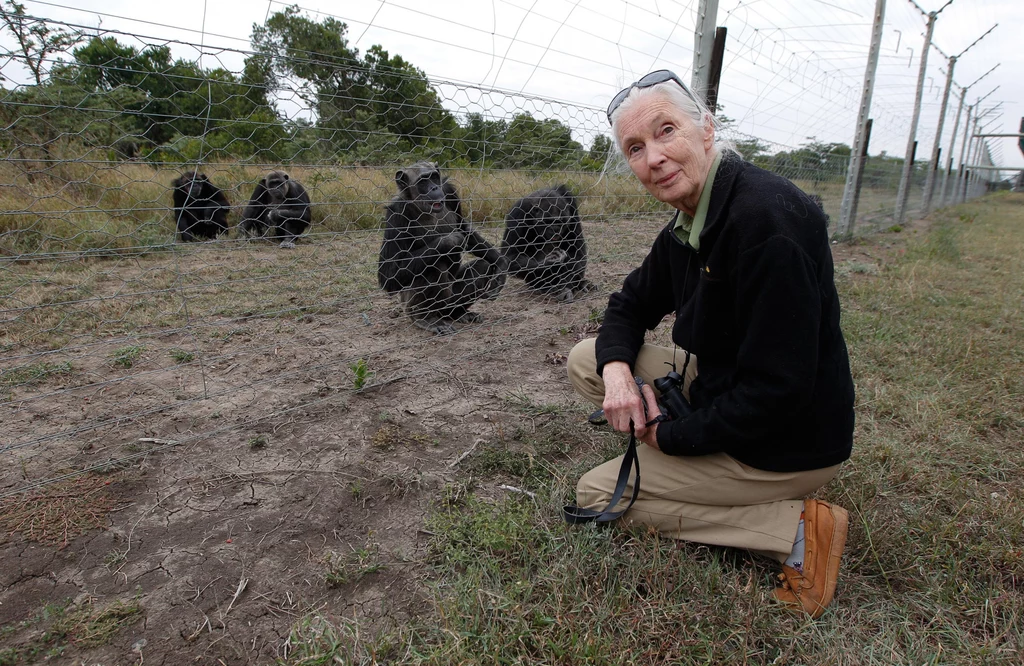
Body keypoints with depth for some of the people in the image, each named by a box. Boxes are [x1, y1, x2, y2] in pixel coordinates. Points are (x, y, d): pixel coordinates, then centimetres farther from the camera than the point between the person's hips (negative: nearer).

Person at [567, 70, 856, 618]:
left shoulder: (766, 219, -29)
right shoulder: (686, 227, 1)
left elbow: (776, 392, -30)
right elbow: (631, 304, 11)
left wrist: (671, 437, -16)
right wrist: (617, 368, -12)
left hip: (786, 442, -9)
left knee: (595, 493, -2)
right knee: (588, 361, 5)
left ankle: (794, 531, -3)